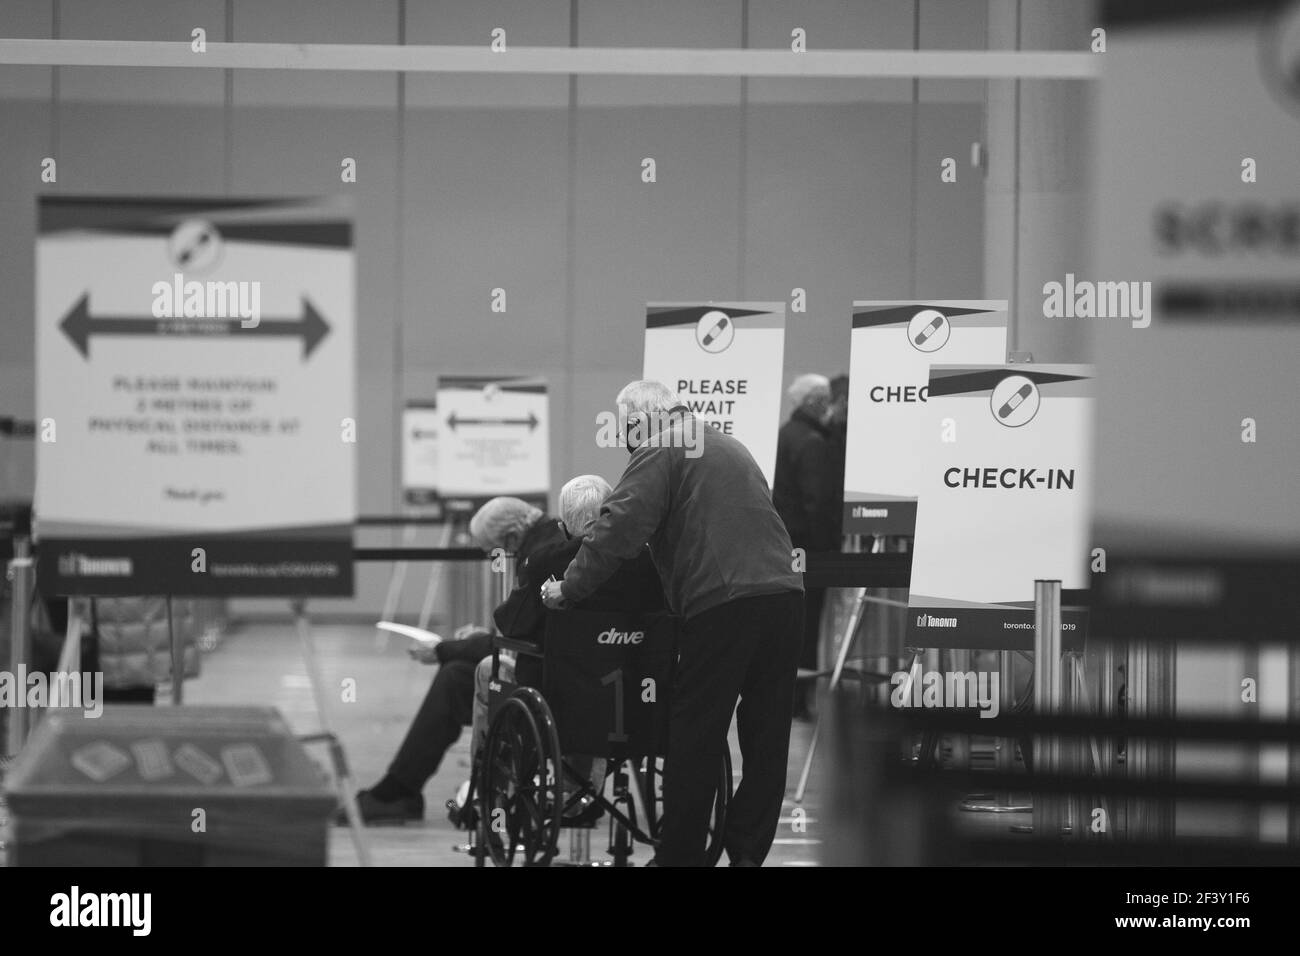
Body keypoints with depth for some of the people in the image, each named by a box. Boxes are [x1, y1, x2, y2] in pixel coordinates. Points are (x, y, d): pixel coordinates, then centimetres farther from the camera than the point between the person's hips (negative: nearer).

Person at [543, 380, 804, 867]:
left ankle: (679, 856, 5)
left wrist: (568, 588, -5)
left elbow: (618, 528, -11)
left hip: (722, 603, -7)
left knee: (695, 738, 1)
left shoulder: (660, 451, 1)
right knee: (766, 736, 9)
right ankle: (748, 852, 10)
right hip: (784, 594, 7)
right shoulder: (730, 447, 27)